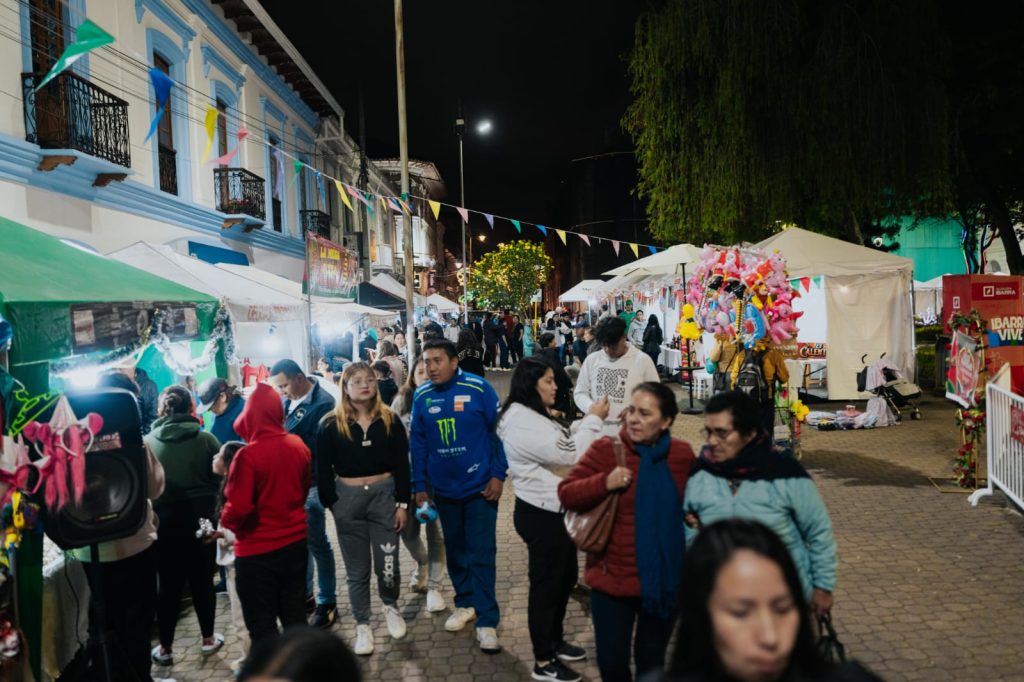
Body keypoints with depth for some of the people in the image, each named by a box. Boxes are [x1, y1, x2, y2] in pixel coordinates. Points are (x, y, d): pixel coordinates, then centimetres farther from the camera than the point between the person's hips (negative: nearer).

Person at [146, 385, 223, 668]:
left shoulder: (148, 442, -7)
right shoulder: (206, 438, -9)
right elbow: (220, 478, -5)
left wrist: (154, 512, 13)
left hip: (165, 521, 0)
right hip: (202, 519, 0)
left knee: (169, 585, 11)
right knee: (202, 581, 13)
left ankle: (165, 649, 22)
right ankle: (208, 639, 27)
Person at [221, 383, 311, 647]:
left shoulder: (247, 455, -22)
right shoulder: (298, 445, -4)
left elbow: (238, 509, -20)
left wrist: (226, 522, 0)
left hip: (258, 551, -5)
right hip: (295, 542, 6)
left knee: (262, 624, 10)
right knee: (294, 614, 19)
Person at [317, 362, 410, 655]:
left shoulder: (390, 420, 1)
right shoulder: (330, 425, -3)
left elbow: (402, 465, 1)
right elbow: (323, 471, -1)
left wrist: (403, 503, -3)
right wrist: (333, 505, -6)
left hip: (384, 495, 1)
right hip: (348, 499, -1)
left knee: (387, 565, 6)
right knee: (357, 570, 9)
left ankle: (391, 607, 35)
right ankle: (362, 626, 25)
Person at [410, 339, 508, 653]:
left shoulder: (478, 388, -13)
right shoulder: (421, 396, -2)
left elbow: (498, 431, -9)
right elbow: (418, 443, 4)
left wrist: (498, 475, -12)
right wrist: (420, 485, 5)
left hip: (480, 485, -4)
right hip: (443, 488, 4)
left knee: (481, 552, 0)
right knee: (455, 549, 17)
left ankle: (487, 621, 7)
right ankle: (466, 603, 35)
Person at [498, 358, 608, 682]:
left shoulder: (535, 415, 13)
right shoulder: (523, 422, -22)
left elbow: (562, 450, 17)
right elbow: (568, 454, -23)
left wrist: (590, 421, 6)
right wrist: (593, 420, -13)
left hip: (552, 509, 11)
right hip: (540, 514, -11)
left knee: (566, 576, 21)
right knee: (545, 583, 3)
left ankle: (555, 640, 39)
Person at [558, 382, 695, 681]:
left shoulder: (682, 454, -3)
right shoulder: (605, 449, -12)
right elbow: (566, 494, -11)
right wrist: (604, 483, -25)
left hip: (665, 580, 2)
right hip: (612, 579, -2)